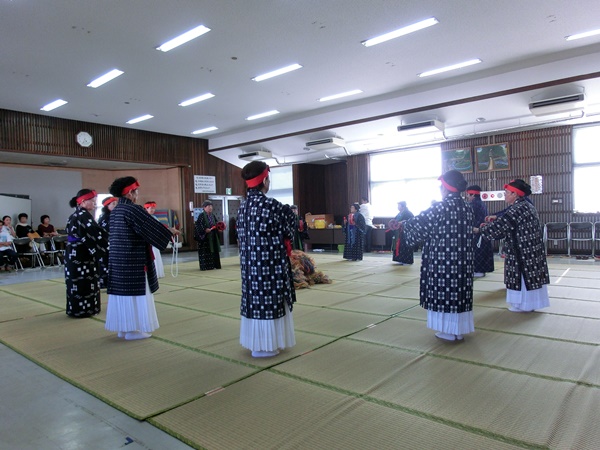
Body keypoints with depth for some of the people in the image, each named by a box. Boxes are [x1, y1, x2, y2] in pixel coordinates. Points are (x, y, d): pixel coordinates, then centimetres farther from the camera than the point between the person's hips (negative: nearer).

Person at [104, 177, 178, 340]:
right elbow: (151, 226, -12)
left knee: (123, 290, 13)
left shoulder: (115, 211, 13)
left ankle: (123, 328, 21)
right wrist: (170, 232, 2)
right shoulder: (133, 209, -15)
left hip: (118, 258, 9)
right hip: (133, 259, -9)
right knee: (134, 292, 0)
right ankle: (133, 329, 7)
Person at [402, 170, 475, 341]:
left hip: (443, 259, -6)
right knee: (459, 290, 12)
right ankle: (459, 329, 22)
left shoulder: (440, 207, -14)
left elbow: (419, 224, -9)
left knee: (444, 290, 4)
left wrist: (406, 225, 14)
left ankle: (448, 331, 12)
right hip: (463, 260, 6)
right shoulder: (467, 208, 6)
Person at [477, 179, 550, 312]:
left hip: (522, 251, -9)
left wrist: (480, 229, -9)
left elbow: (499, 226, -19)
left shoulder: (516, 209, -20)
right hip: (531, 249, 9)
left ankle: (523, 304, 12)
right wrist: (494, 220, 12)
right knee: (529, 274, 15)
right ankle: (529, 302, 25)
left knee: (523, 276, 2)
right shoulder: (527, 206, 11)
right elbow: (506, 224, 16)